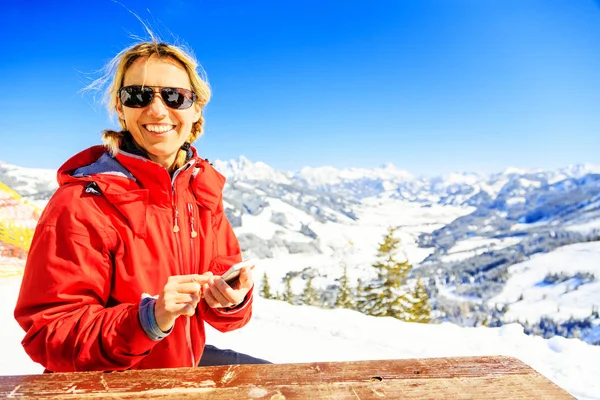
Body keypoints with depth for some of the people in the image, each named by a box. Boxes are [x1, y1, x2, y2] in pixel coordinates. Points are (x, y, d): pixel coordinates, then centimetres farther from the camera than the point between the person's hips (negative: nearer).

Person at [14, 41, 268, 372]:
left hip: (186, 368, 4)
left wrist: (232, 299, -18)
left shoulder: (203, 189, -1)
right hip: (103, 386, -4)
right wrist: (148, 318, -28)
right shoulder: (83, 202, -16)